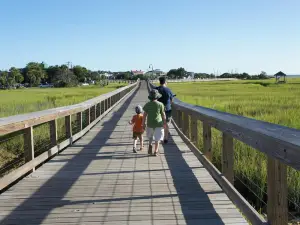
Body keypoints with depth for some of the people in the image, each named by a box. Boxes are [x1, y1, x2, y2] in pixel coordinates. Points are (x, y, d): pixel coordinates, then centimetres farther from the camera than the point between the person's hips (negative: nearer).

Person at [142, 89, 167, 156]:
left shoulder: (147, 105, -5)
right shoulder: (160, 104, -9)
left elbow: (145, 114, -2)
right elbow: (163, 115, -3)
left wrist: (143, 123, 8)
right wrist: (164, 123, 9)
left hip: (150, 124, 2)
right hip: (158, 124, -2)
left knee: (150, 136, 25)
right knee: (157, 139, 8)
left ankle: (150, 144, 1)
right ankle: (155, 151, 9)